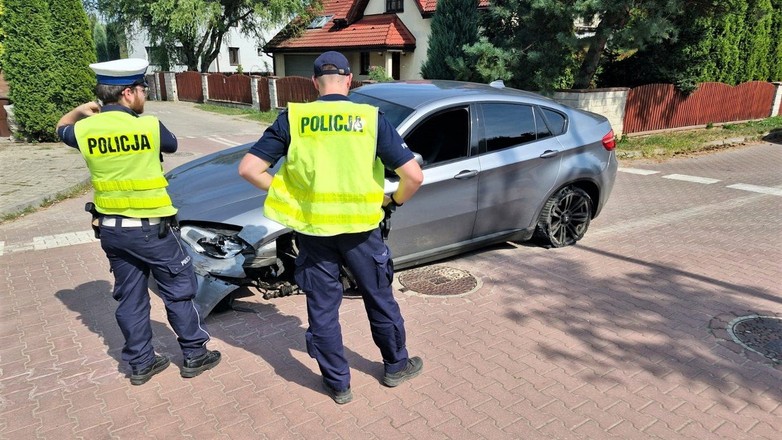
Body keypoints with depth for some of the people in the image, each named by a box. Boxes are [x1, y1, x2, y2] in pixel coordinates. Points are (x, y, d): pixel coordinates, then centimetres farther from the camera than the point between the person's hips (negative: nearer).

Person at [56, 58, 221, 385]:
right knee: (178, 290, 9)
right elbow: (172, 145, 9)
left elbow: (62, 129, 24)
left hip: (110, 230, 5)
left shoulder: (85, 130, -1)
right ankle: (194, 355, 18)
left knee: (129, 297, 15)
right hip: (150, 228, -5)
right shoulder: (149, 126, -15)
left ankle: (140, 363, 25)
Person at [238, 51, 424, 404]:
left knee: (322, 309, 15)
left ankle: (337, 384, 29)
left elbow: (249, 168, -6)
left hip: (312, 227, 1)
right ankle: (396, 366, 38)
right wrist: (395, 200, 8)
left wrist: (285, 193, 5)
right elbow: (413, 176, -11)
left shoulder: (292, 119, -4)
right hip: (360, 227, 0)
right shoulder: (371, 118, -6)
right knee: (380, 298, 20)